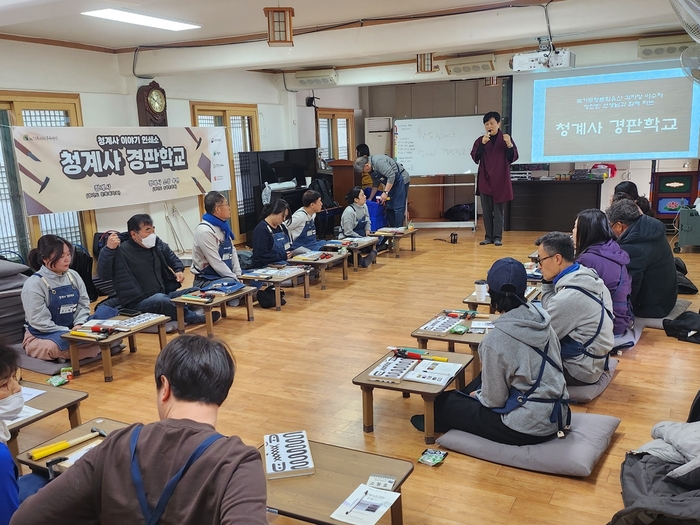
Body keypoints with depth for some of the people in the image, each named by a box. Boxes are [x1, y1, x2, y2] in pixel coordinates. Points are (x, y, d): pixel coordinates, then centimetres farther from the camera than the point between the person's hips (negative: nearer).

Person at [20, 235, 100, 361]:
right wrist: (68, 332, -21)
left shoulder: (73, 276, 4)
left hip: (72, 329, 5)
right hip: (42, 336, -5)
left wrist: (78, 325, -12)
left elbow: (84, 304, 7)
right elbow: (39, 322, -16)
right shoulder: (34, 284, -13)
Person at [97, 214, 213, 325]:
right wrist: (109, 249, -32)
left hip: (164, 295, 7)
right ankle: (191, 316, -21)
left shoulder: (157, 243, 6)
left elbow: (171, 257, 27)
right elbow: (103, 274, -21)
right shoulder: (121, 251, -13)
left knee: (196, 292, -3)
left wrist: (179, 270, 10)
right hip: (138, 304, -7)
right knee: (160, 300, -38)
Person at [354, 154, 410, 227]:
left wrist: (385, 192, -24)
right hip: (392, 182, 10)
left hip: (401, 180, -10)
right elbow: (375, 184, 16)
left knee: (398, 207, -11)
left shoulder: (378, 162, -26)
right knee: (389, 207, 9)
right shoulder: (371, 169, 4)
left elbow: (391, 176, -28)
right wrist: (370, 199, 18)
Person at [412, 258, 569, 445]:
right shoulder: (542, 320, -4)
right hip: (557, 416, 7)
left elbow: (494, 400, -15)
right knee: (483, 380, 28)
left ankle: (436, 422, 46)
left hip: (527, 428, -7)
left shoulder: (496, 339, -23)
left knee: (444, 402, 12)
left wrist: (478, 395, 9)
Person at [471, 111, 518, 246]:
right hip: (485, 180, 3)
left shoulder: (506, 139, 1)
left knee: (498, 210, 0)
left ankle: (497, 237, 5)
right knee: (486, 210, 5)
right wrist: (482, 143, -20)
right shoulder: (480, 140, 6)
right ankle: (488, 236, 12)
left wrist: (509, 144, -22)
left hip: (500, 180, -2)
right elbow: (475, 157, -7)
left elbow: (513, 158, -5)